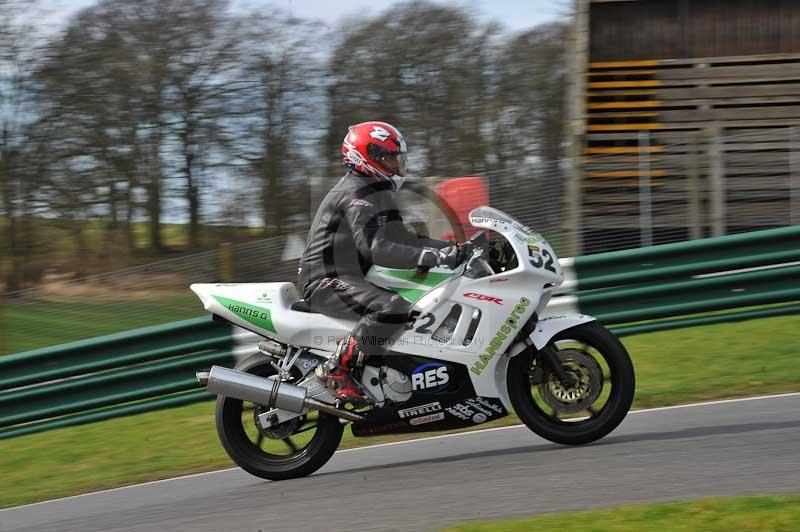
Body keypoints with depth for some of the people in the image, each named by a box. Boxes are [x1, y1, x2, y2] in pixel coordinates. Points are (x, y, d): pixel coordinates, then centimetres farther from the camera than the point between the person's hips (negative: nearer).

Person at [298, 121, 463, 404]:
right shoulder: (358, 193, -15)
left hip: (352, 278, 11)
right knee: (393, 308, -34)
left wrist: (451, 248, 9)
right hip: (327, 282, -11)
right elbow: (376, 248, -28)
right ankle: (337, 368, -29)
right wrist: (432, 256, -33)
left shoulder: (377, 191, 19)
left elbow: (400, 239, 20)